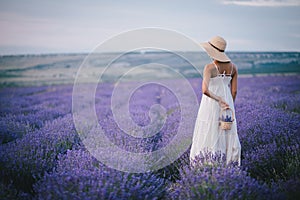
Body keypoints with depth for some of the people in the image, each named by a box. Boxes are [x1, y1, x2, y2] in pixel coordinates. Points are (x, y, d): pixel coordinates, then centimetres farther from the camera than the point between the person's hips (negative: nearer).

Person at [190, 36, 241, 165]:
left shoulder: (210, 68, -15)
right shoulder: (233, 67, -1)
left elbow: (205, 90, -29)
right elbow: (234, 91, 3)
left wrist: (219, 100, -19)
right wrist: (230, 107, 13)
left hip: (210, 105, -5)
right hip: (227, 104, 5)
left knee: (208, 137, 5)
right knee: (228, 136, 12)